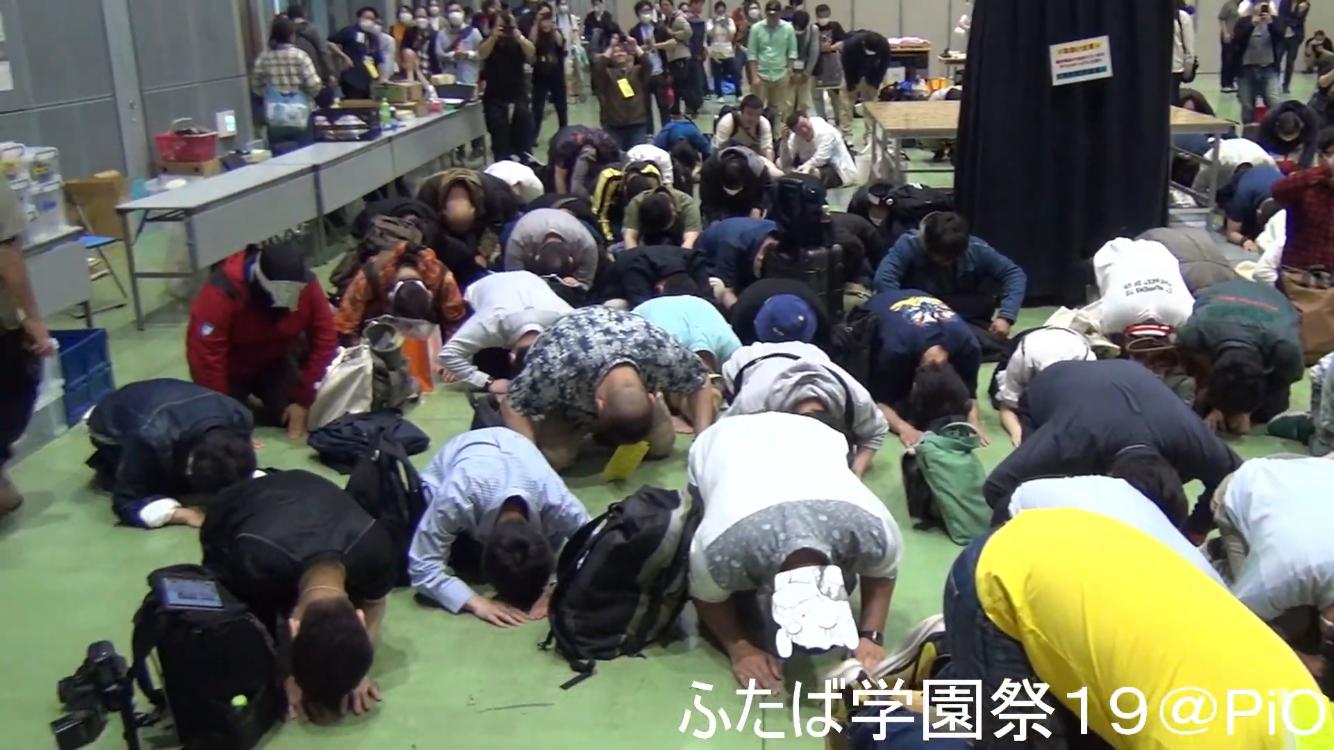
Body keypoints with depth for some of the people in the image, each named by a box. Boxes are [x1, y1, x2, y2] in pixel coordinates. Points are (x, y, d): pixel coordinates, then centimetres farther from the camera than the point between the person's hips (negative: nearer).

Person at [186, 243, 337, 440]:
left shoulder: (307, 285, -23)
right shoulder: (224, 290, -35)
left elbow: (324, 340, -16)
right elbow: (204, 354, -33)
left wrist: (303, 400, -18)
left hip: (276, 362, 3)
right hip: (232, 368, -3)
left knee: (293, 416, -13)